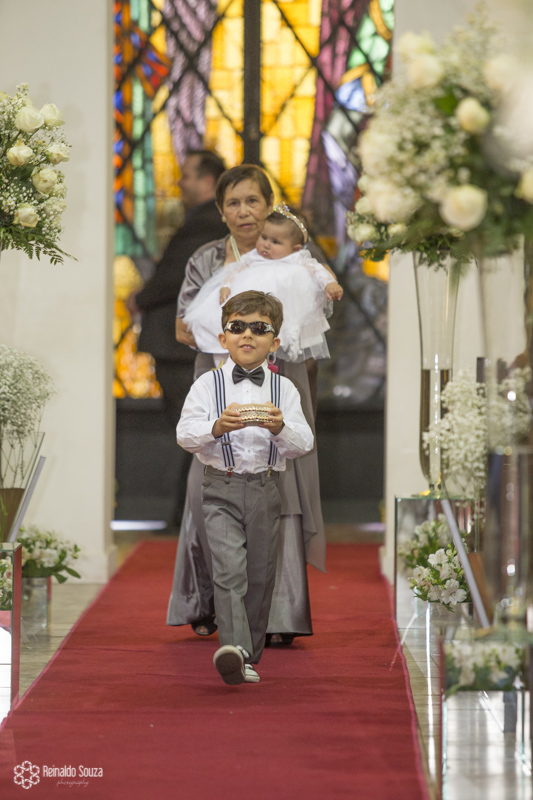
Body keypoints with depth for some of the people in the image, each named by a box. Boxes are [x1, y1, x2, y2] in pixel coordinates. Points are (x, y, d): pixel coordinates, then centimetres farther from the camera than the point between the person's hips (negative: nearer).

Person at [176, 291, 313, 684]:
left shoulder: (284, 389, 7)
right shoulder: (208, 384, 4)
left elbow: (304, 444, -1)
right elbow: (185, 433, -6)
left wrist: (281, 428, -22)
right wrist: (217, 427, -25)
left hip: (266, 489, 2)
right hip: (222, 489, -2)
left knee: (260, 576, 6)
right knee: (228, 568, -18)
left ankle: (249, 658, 17)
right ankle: (233, 647, -31)